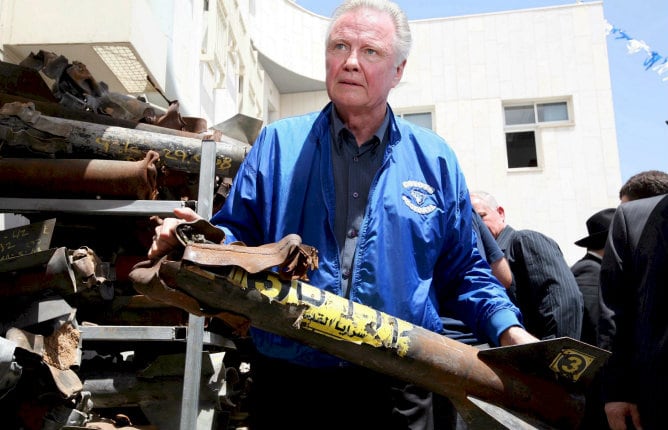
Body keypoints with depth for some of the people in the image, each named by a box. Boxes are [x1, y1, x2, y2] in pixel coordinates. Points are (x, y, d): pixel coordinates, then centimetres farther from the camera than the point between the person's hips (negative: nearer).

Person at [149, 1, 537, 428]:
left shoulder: (435, 160, 5)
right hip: (289, 377, 0)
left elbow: (464, 273, 7)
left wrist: (509, 332, -6)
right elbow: (238, 234, 2)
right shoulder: (278, 144, 3)